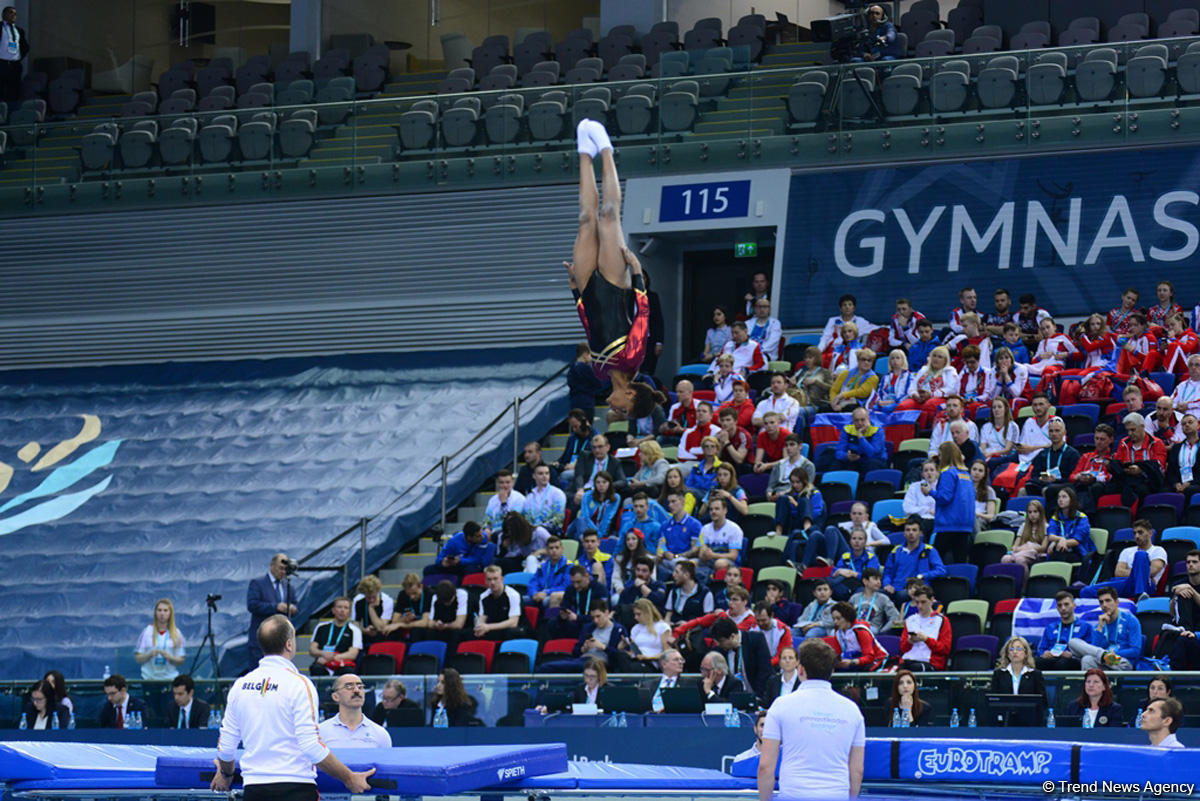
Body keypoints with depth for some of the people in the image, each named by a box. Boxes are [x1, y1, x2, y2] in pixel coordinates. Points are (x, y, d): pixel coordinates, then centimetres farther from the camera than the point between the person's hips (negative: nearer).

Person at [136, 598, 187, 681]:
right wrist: (150, 654, -13)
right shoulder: (147, 632, 5)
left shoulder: (176, 633, 6)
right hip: (149, 677, 0)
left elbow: (181, 660, 7)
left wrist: (169, 657, -11)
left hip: (170, 677, 0)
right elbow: (138, 658, 5)